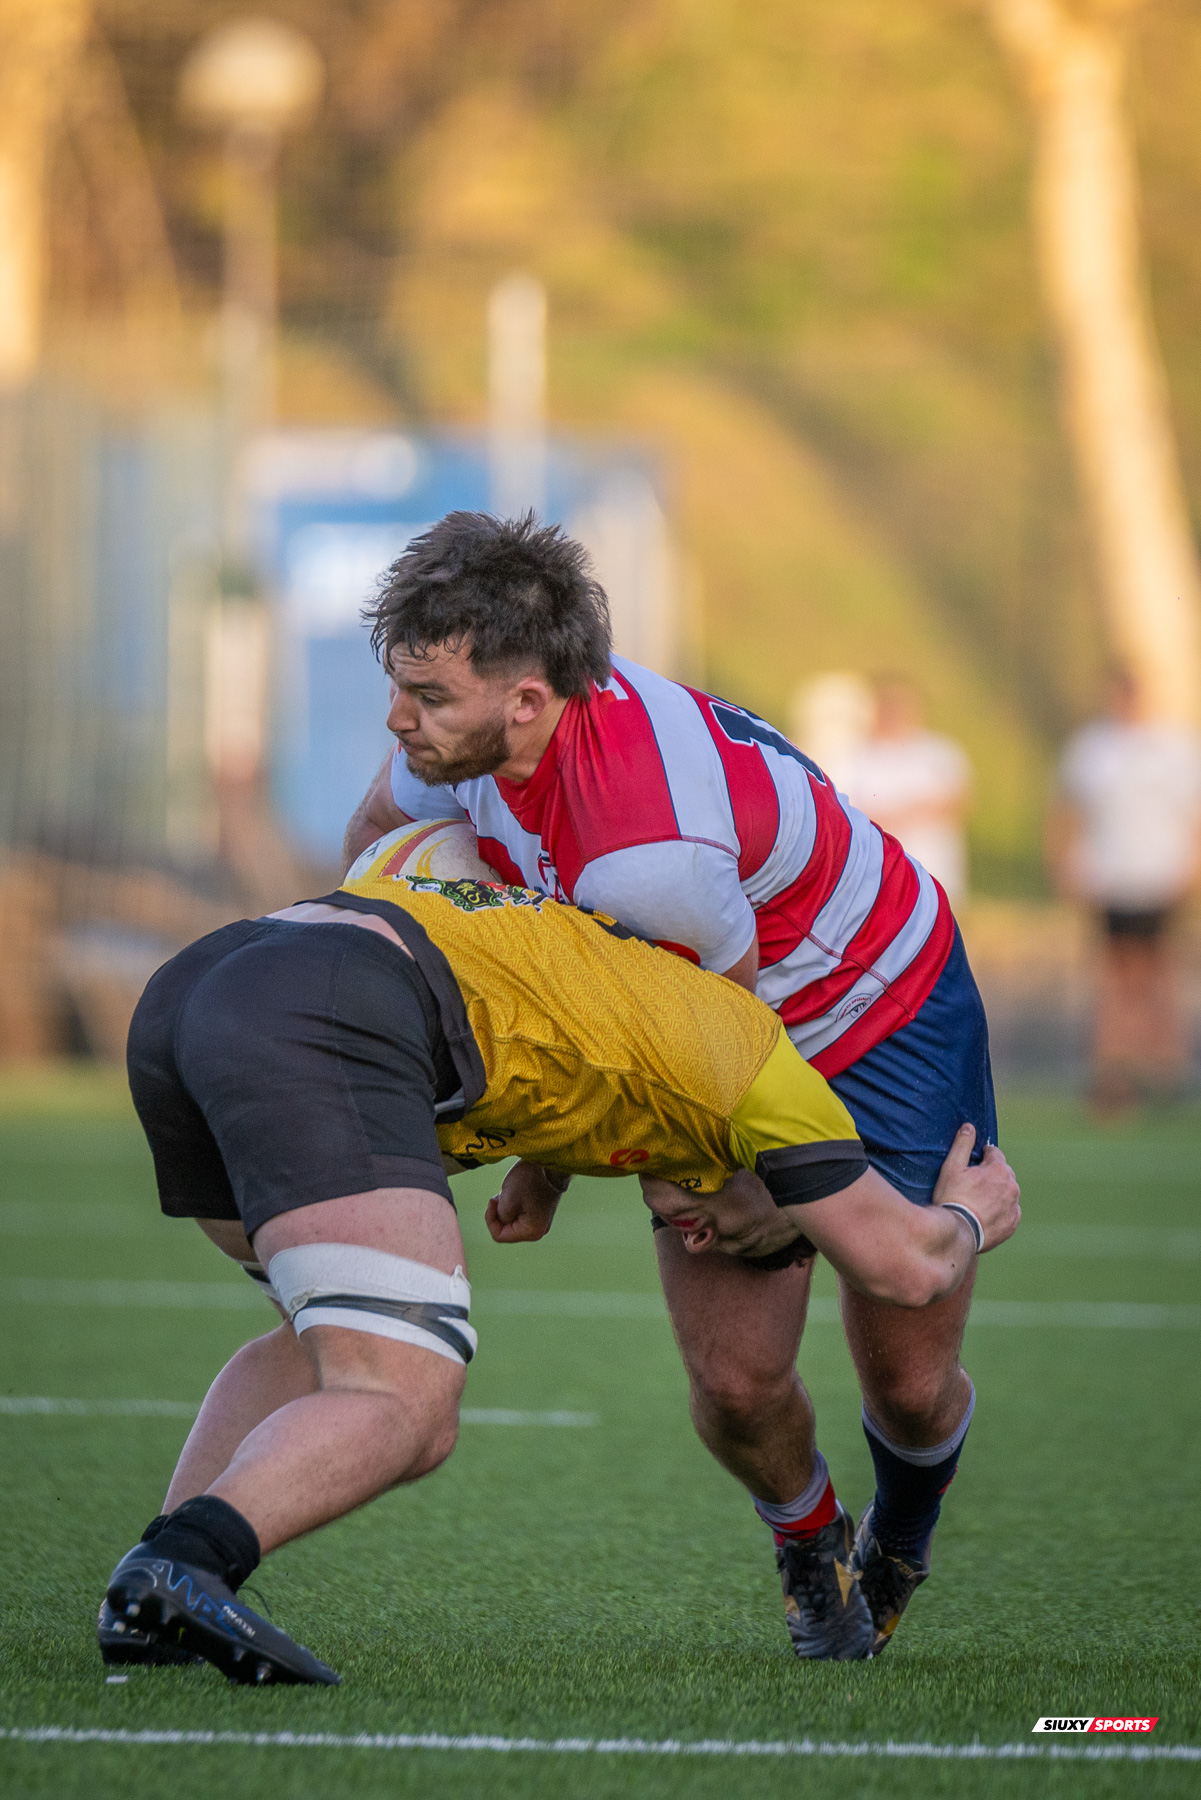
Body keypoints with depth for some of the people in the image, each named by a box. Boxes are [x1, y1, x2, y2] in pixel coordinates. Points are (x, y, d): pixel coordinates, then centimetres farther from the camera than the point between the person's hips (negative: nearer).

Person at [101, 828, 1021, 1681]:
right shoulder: (759, 1061, 16)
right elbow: (907, 1266, 20)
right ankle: (177, 1570, -37)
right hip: (318, 1026, -8)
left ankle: (153, 1583, 12)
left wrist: (547, 1175, 46)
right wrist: (969, 1217, 41)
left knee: (339, 1336, 29)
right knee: (406, 1416, -12)